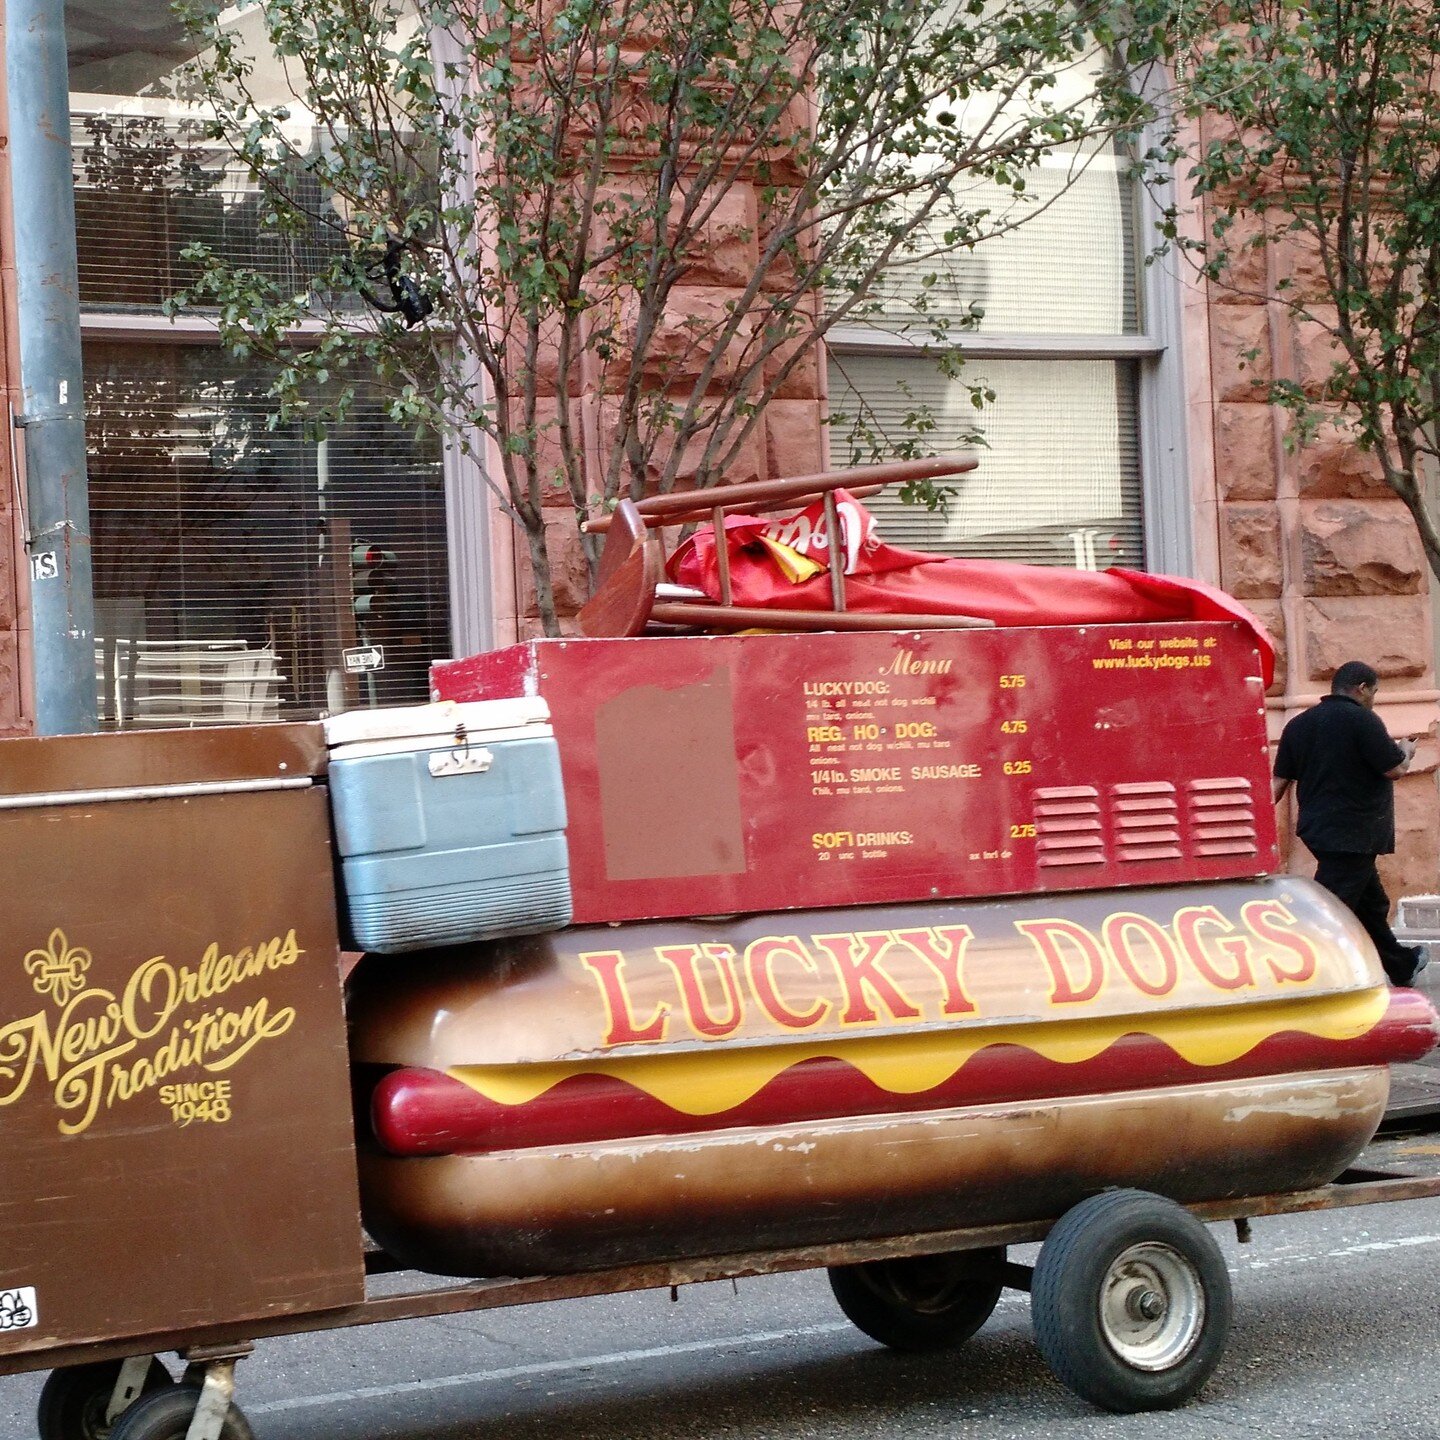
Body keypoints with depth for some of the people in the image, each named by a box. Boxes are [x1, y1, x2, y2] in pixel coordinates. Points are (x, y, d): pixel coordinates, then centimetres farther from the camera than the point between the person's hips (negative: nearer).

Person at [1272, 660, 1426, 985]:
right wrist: (1405, 751, 9)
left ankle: (1402, 966, 37)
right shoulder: (1362, 719, -13)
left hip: (1316, 828, 9)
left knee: (1371, 901, 22)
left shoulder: (1299, 724, 9)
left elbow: (1280, 781, 10)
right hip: (1353, 833, -9)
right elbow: (1394, 770, -12)